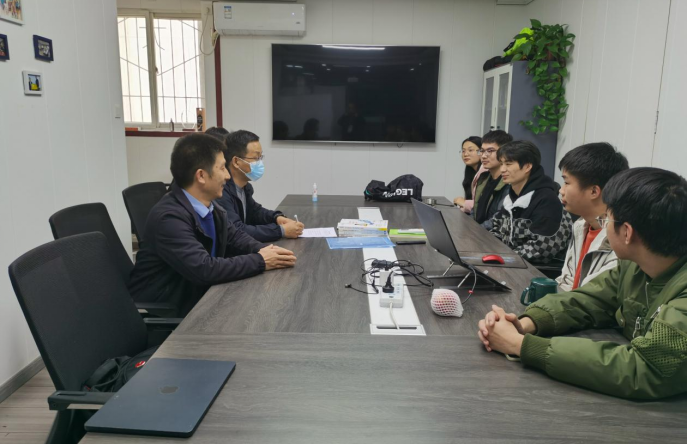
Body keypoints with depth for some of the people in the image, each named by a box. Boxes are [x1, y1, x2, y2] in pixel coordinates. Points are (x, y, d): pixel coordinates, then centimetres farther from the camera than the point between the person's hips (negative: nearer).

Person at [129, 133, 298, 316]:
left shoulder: (208, 206, -1)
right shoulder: (169, 217, -26)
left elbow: (234, 237, 12)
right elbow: (203, 269, -32)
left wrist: (263, 250, -8)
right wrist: (260, 261, -23)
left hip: (198, 296, 7)